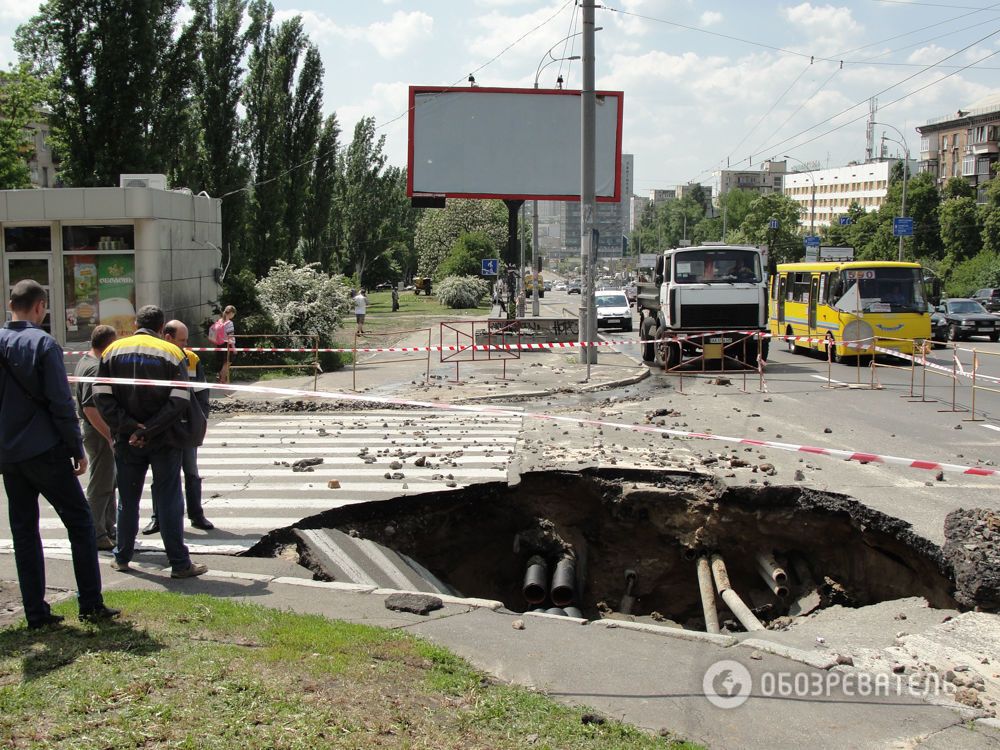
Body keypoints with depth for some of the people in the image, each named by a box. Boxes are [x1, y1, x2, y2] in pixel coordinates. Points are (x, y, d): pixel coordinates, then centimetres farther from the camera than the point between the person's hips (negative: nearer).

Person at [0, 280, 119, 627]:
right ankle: (91, 604, 2)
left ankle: (36, 612, 12)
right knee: (79, 521, 4)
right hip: (45, 451, -6)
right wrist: (77, 449, -6)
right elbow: (61, 403, -13)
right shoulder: (43, 344, -11)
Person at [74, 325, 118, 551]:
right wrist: (110, 435, -25)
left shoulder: (85, 361, 11)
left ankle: (108, 528, 29)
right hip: (99, 433, -11)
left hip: (100, 431, 11)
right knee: (100, 486, -2)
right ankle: (97, 535, 5)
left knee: (109, 482, 19)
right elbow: (90, 408, -27)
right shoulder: (95, 368, -21)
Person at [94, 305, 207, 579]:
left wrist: (129, 427, -10)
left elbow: (102, 396, -5)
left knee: (128, 500, 15)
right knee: (168, 500, 2)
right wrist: (149, 430, -14)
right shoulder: (172, 353, -5)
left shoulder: (114, 350, 3)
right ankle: (179, 563, 2)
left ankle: (122, 557, 24)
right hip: (164, 441, -2)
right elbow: (179, 401, -15)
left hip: (126, 440, 3)